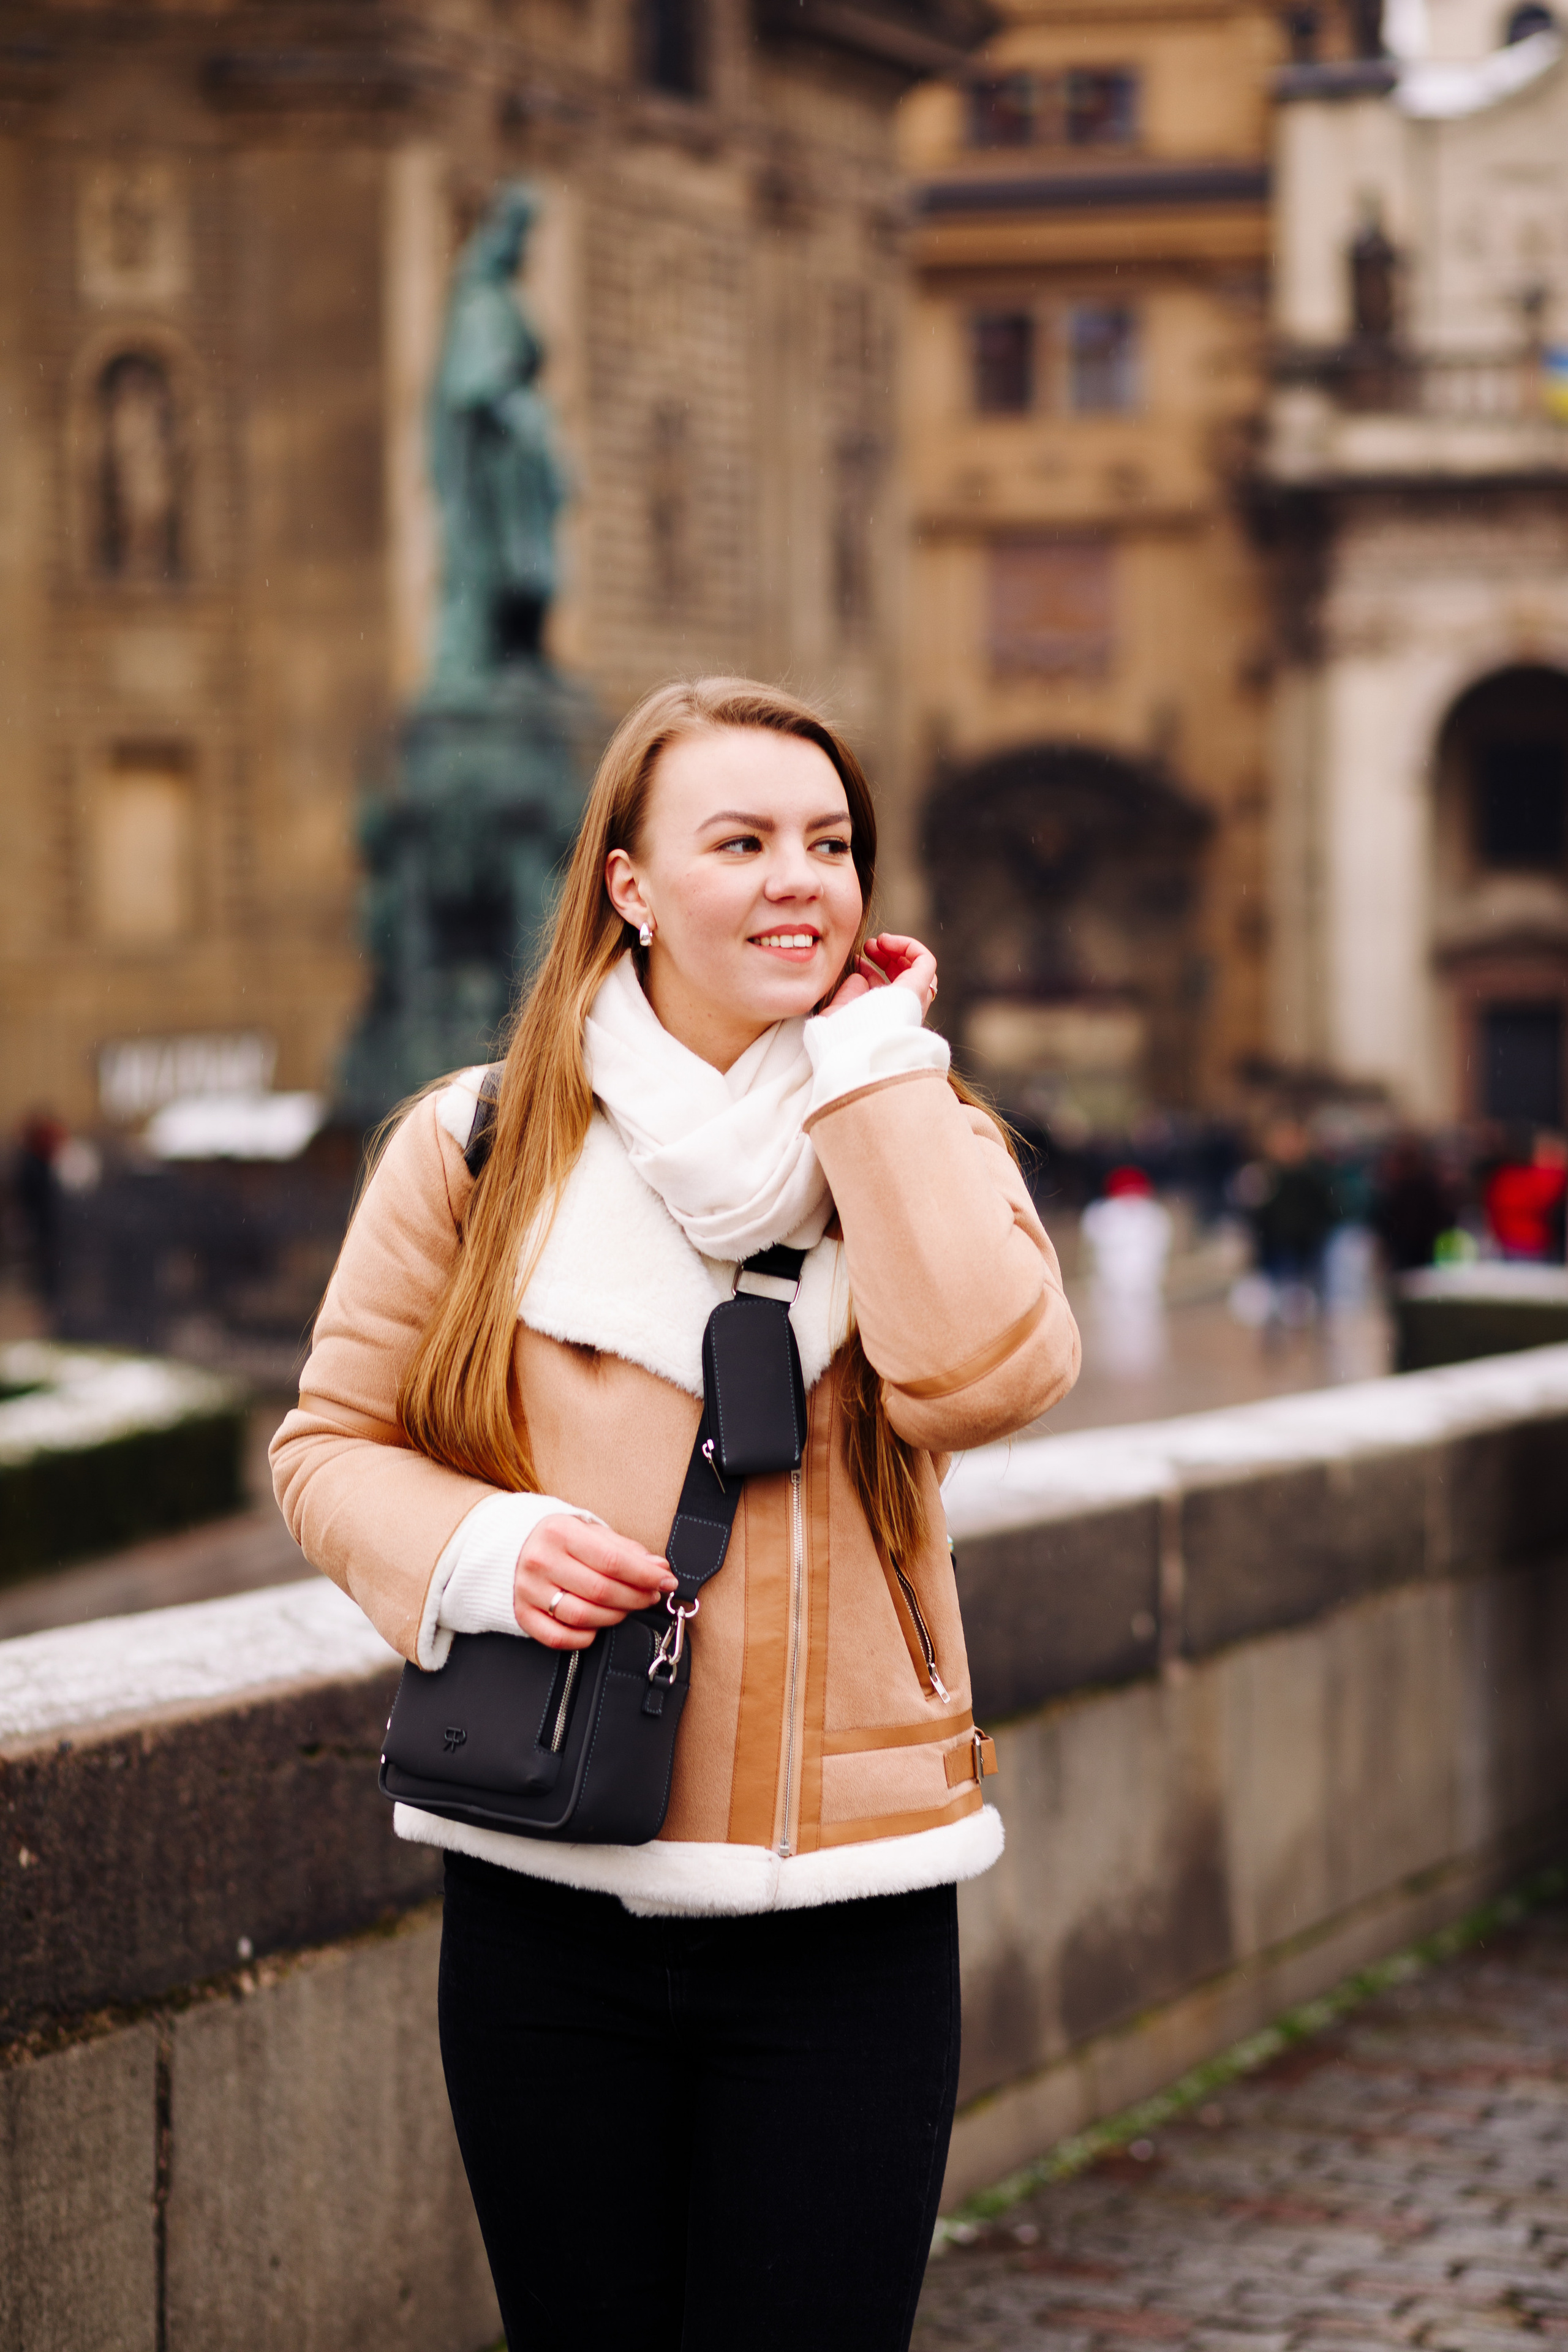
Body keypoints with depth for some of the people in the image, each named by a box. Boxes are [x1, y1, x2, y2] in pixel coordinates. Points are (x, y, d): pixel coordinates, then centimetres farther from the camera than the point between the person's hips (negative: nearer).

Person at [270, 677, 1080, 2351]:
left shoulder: (921, 1136, 4)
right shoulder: (479, 1147, 1)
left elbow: (988, 1376, -17)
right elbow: (334, 1442, 8)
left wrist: (871, 1064, -11)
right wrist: (479, 1549, -12)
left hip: (842, 1915, 0)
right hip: (551, 1910, 0)